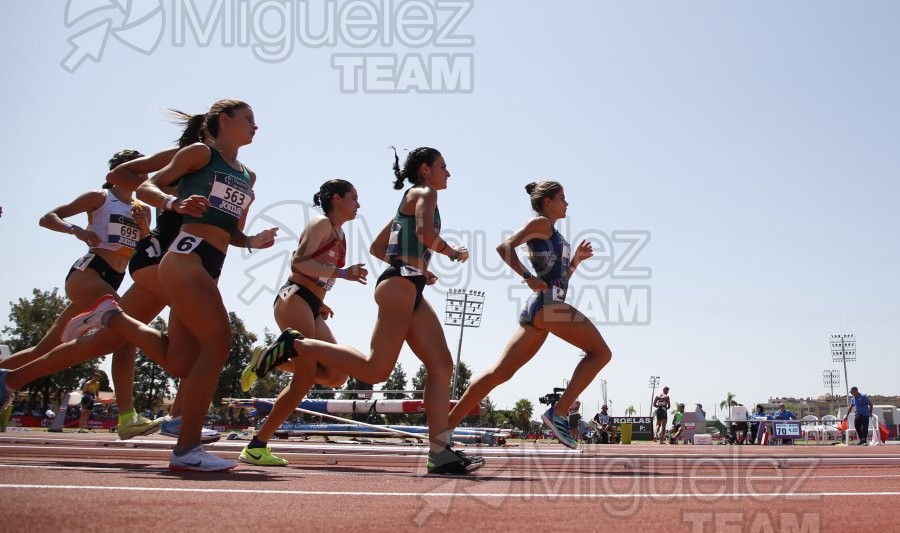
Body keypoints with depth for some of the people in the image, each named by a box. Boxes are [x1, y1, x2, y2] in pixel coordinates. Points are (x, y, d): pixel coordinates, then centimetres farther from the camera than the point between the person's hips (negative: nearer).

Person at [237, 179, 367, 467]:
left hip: (311, 307, 9)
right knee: (306, 377, -14)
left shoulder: (339, 235, 25)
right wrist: (342, 273, -21)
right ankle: (256, 447, -8)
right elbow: (299, 262, -14)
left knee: (335, 376, -2)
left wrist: (320, 304, 15)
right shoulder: (322, 223, -2)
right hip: (295, 298, -9)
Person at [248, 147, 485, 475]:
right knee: (376, 369, -18)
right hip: (401, 283, -10)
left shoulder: (409, 201, 29)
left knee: (442, 366, 0)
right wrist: (453, 252, 0)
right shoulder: (424, 192, 3)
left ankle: (440, 452, -6)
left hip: (410, 289, 10)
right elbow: (426, 231, -17)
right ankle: (297, 345, -12)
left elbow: (377, 247, 28)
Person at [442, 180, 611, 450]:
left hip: (538, 306, 9)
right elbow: (505, 246, -13)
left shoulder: (551, 234, 29)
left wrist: (576, 259, 20)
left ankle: (445, 426, 0)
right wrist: (528, 278, -17)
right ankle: (558, 413, -16)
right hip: (546, 301, -9)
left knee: (499, 372, 3)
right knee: (600, 352, -8)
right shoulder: (541, 223, 2)